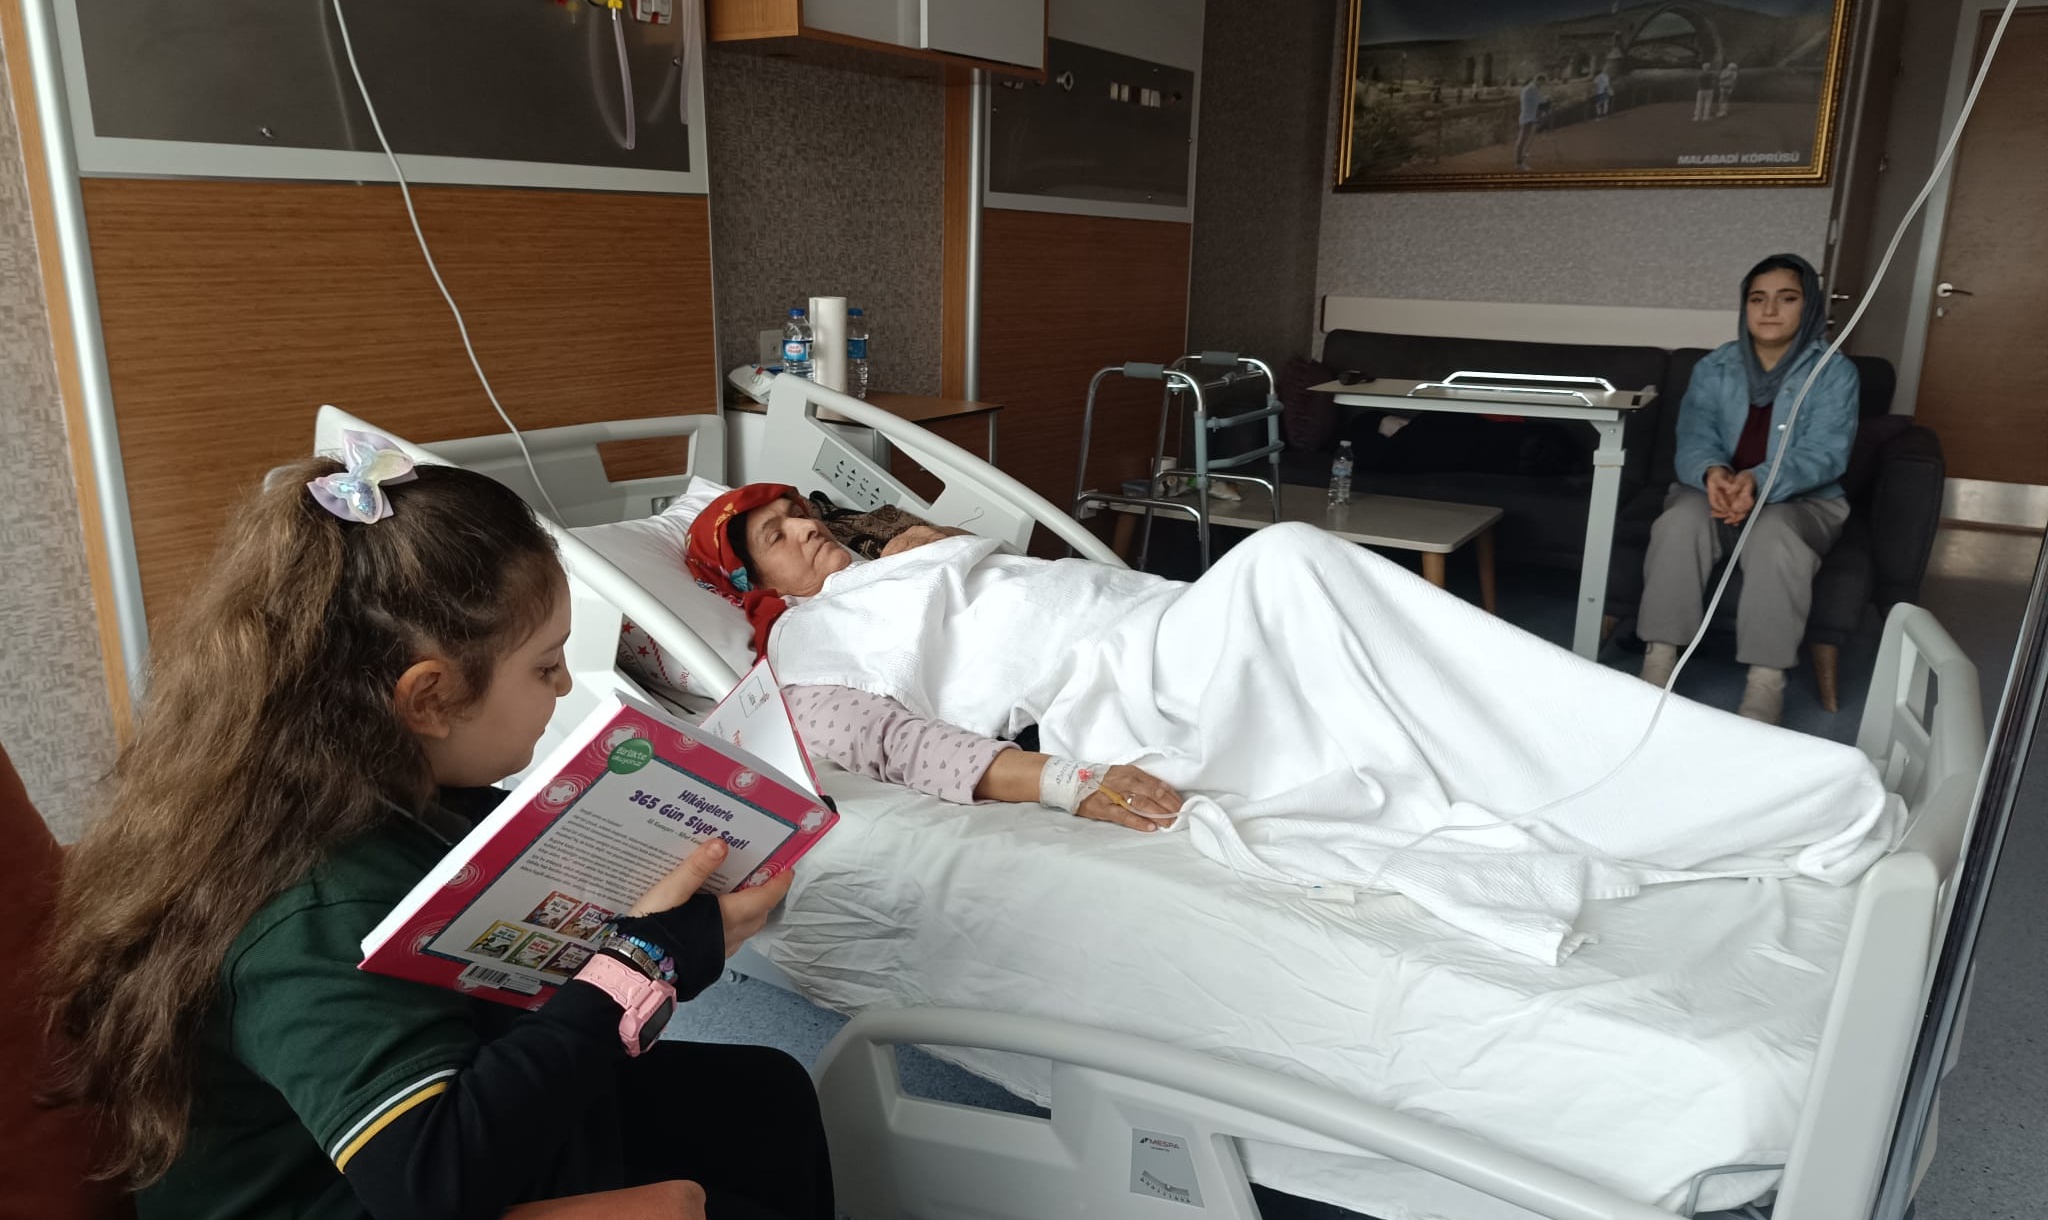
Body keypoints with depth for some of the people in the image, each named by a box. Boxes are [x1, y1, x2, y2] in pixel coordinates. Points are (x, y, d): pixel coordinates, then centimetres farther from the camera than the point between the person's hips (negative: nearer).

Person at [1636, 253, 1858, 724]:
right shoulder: (1713, 367, 6)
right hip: (1714, 491, 2)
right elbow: (1694, 437, -7)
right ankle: (1659, 663, -32)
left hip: (1800, 501, -2)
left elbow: (1824, 453, -15)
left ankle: (1766, 685, -36)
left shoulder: (1834, 373, -2)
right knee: (1679, 522, -32)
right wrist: (1712, 473, -33)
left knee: (1775, 538, -36)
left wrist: (1758, 481, -37)